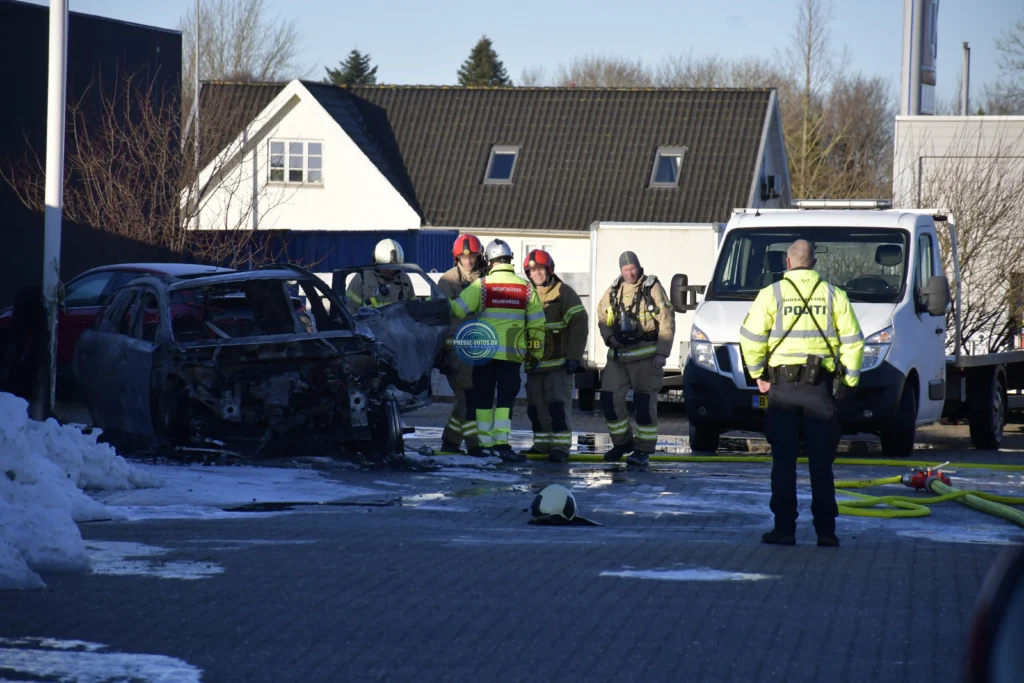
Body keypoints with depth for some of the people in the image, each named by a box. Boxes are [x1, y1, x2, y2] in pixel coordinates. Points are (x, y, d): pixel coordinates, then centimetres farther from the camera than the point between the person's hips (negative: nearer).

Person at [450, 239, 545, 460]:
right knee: (506, 398, 3)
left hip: (483, 351, -1)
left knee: (483, 397, 10)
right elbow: (537, 323, 7)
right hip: (513, 353, 1)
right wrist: (537, 352, 16)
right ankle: (501, 442, -8)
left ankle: (484, 443, 11)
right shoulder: (526, 287, 3)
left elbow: (457, 309, -11)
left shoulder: (481, 285, -6)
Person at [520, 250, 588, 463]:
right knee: (536, 407, 10)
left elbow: (579, 324, -11)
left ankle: (561, 446, -9)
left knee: (558, 404, -11)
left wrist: (574, 357, -15)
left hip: (559, 363, -6)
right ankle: (542, 444, 19)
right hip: (534, 363, 6)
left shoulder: (563, 293, -6)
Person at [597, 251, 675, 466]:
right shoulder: (613, 291, 9)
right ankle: (622, 443, 18)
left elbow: (666, 321, -7)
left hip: (646, 354, -5)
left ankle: (643, 449, 2)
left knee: (644, 402, -5)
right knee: (609, 398, 1)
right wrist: (609, 337, -2)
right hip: (619, 355, 5)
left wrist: (662, 353, -12)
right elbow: (602, 317, 19)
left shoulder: (652, 288, -6)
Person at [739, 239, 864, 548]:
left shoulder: (772, 293, 0)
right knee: (821, 462, 6)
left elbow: (751, 337, -6)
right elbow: (853, 341, 3)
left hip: (782, 387, -1)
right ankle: (826, 530, 4)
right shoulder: (834, 294, 5)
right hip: (821, 387, 1)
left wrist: (758, 373, 4)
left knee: (783, 461, 2)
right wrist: (848, 380, 9)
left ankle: (784, 528, 0)